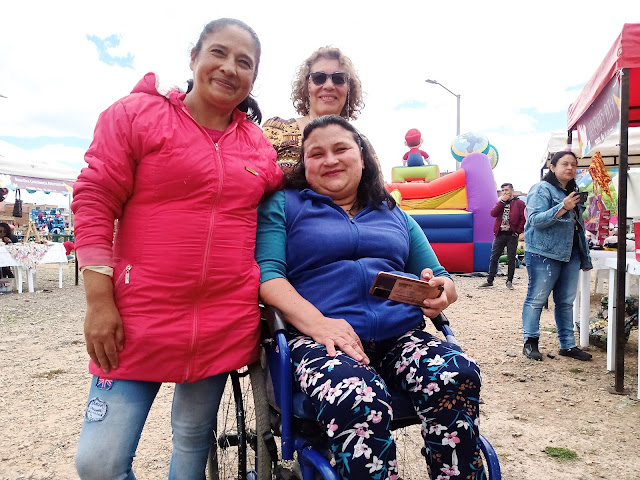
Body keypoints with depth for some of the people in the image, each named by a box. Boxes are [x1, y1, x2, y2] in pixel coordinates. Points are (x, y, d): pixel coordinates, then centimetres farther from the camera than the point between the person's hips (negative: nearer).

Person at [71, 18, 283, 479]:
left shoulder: (258, 144, 10)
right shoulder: (136, 113, -1)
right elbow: (94, 202, -5)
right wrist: (99, 301, -10)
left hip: (226, 326, 3)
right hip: (139, 317, -3)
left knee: (194, 441, 17)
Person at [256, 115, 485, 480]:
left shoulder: (394, 214, 25)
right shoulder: (284, 205, 13)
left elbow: (440, 278, 22)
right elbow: (267, 273, -3)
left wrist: (442, 290, -4)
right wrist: (318, 322, -20)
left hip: (400, 332, 4)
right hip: (320, 337, -3)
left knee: (459, 375, -28)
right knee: (359, 399, -37)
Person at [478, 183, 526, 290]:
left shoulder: (519, 203, 1)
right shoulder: (500, 202, 14)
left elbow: (523, 219, -5)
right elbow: (493, 213, -3)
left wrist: (518, 231, -11)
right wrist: (502, 201, -7)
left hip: (512, 235, -4)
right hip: (499, 234, 4)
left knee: (511, 260, 4)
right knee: (493, 258, 3)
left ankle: (509, 281, 15)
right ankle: (490, 281, 8)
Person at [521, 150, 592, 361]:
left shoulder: (574, 192, 18)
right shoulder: (541, 189, -6)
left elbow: (579, 225, 23)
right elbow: (535, 219, -17)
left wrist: (585, 257, 22)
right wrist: (562, 207, -26)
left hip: (570, 256, 8)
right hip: (544, 255, -8)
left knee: (566, 302, 12)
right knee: (536, 299, -1)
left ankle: (568, 345, 21)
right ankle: (530, 342, 9)